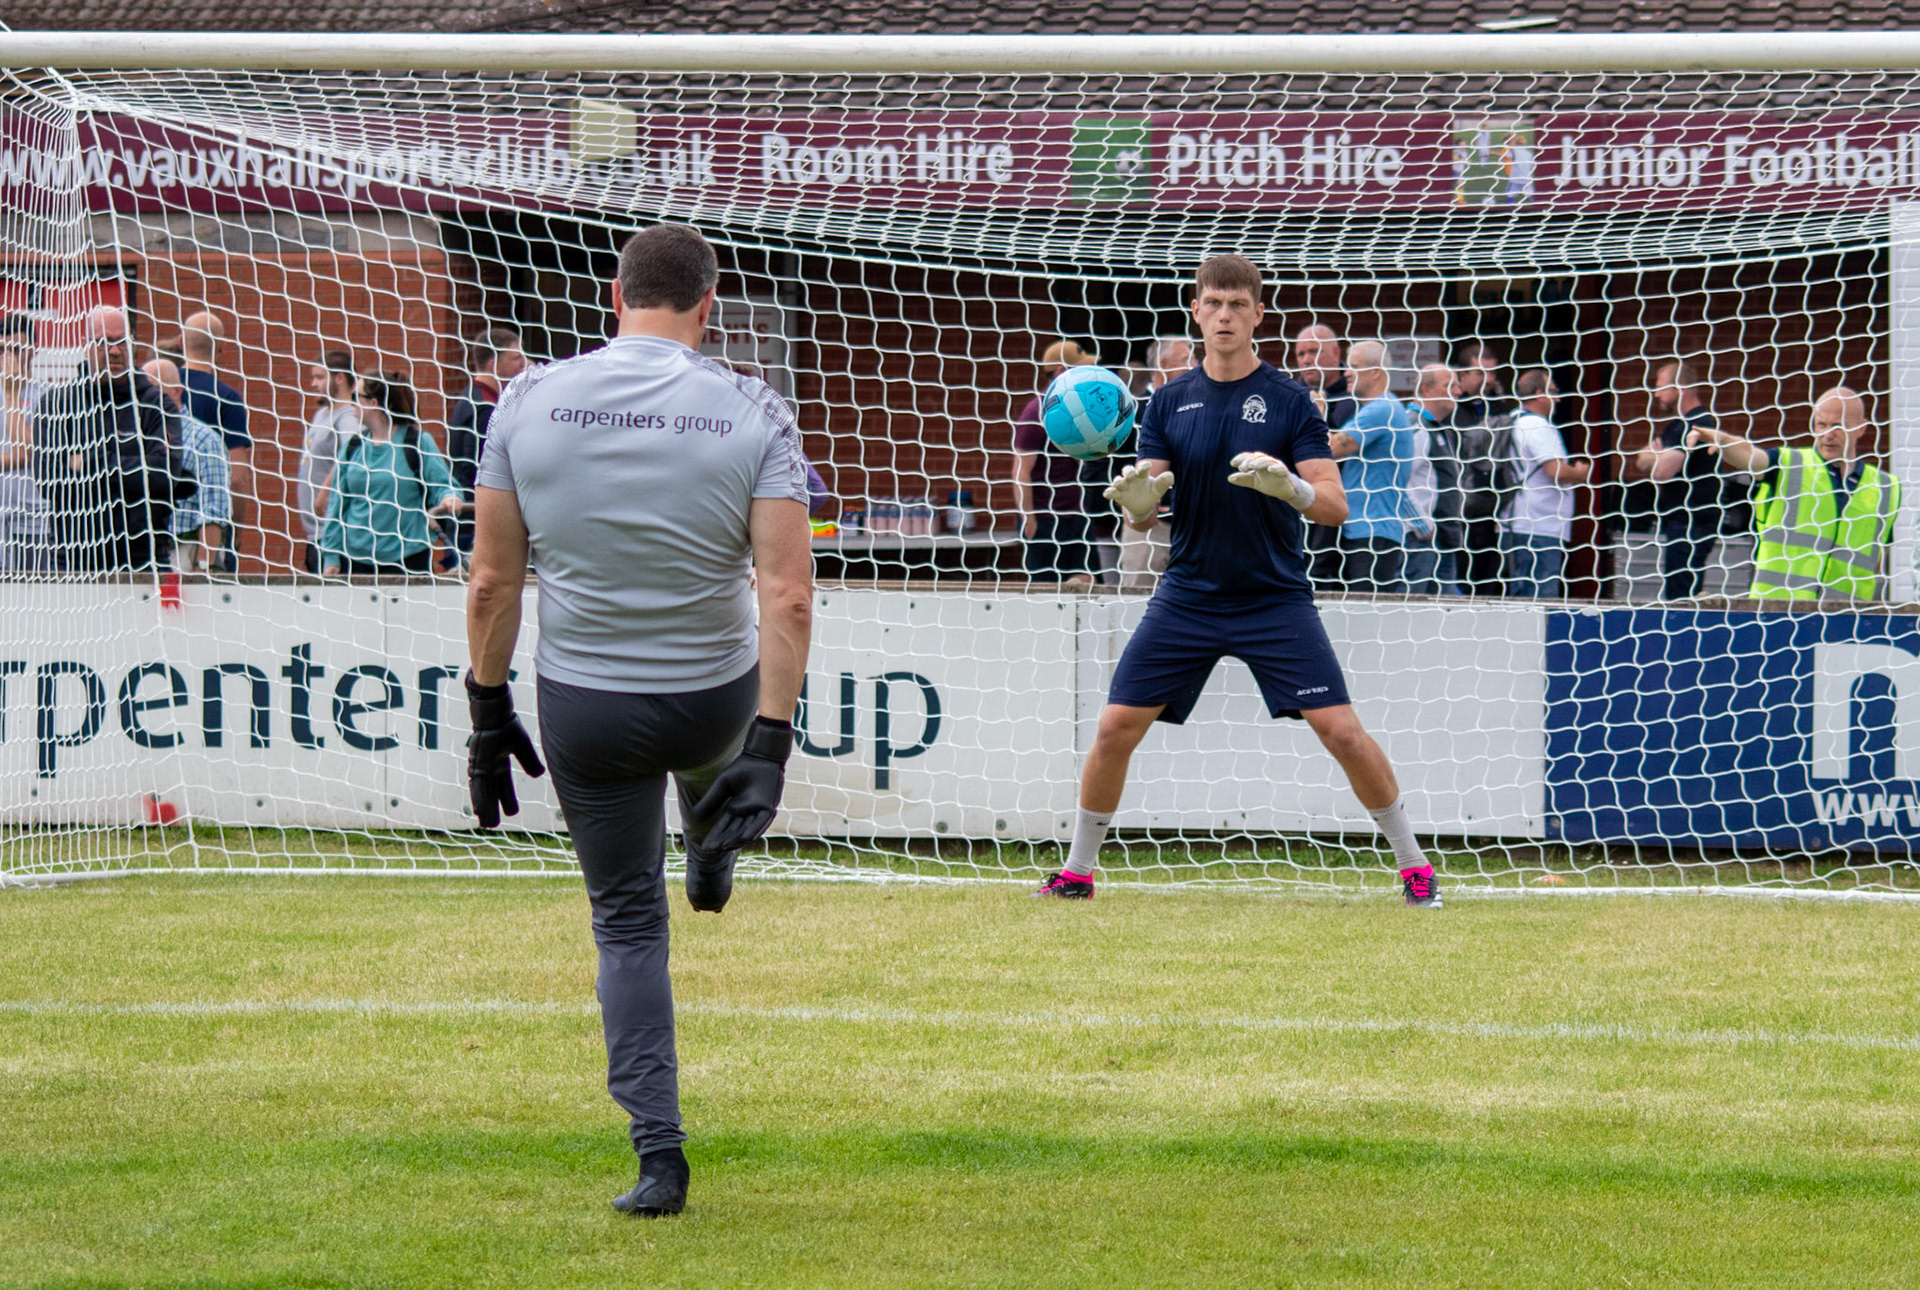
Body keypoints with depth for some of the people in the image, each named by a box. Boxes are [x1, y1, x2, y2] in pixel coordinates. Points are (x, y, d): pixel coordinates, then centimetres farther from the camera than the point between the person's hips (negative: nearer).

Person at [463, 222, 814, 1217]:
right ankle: (710, 857, 67)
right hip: (714, 705, 0)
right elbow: (788, 594, -17)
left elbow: (492, 581, -4)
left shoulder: (530, 401, -8)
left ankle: (659, 1154, 3)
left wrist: (489, 711, 6)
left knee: (626, 923, 10)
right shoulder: (754, 415, -11)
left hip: (583, 710, 0)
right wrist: (770, 746, -16)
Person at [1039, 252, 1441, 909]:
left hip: (1276, 599, -3)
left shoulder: (1288, 400, -4)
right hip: (1188, 597, 3)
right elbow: (1143, 514, 2)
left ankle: (1413, 865, 3)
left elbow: (1335, 505, -9)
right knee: (1114, 730, -4)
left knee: (1342, 731, -11)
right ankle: (1077, 871, 13)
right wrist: (1136, 497, -23)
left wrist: (1289, 486, -30)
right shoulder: (1170, 402, 4)